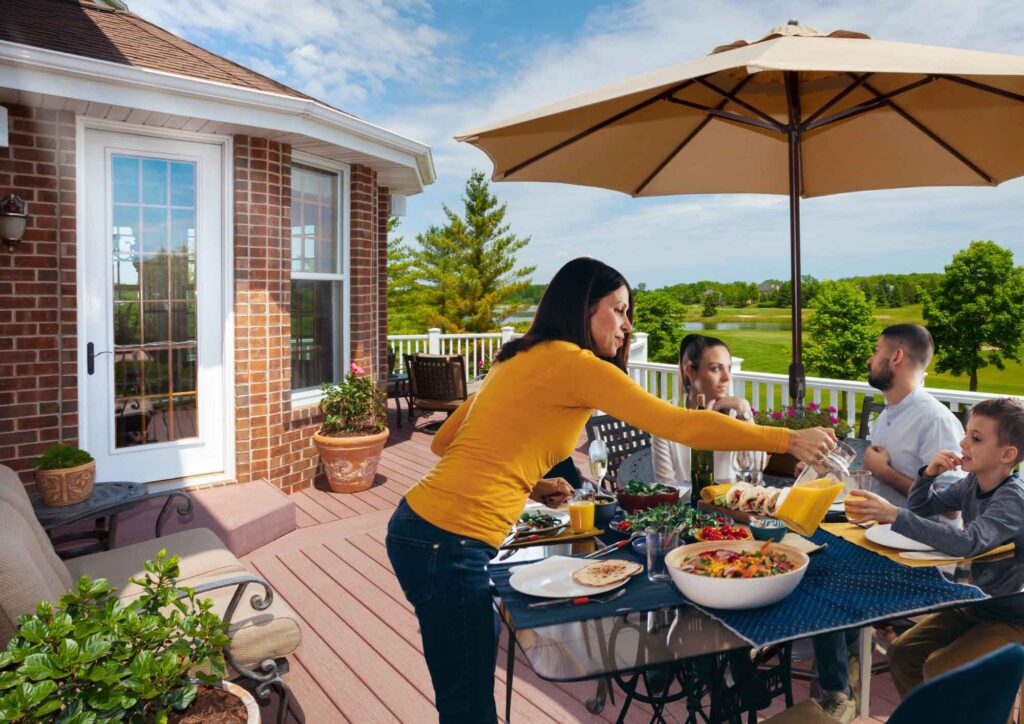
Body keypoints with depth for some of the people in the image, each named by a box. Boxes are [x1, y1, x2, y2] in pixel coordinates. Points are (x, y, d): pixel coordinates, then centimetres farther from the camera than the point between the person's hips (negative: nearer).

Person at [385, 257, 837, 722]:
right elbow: (680, 424, -15)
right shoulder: (574, 363, -12)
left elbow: (444, 443, 17)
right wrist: (788, 440, -6)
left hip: (420, 524, 9)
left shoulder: (520, 360, 14)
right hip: (450, 542, -9)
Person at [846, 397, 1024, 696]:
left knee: (938, 671, -20)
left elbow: (967, 542, -42)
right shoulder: (972, 483, -3)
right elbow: (922, 507, 9)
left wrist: (894, 515, -48)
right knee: (902, 653, -3)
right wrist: (929, 474, -11)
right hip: (973, 603, 7)